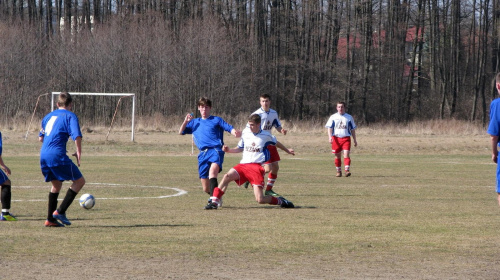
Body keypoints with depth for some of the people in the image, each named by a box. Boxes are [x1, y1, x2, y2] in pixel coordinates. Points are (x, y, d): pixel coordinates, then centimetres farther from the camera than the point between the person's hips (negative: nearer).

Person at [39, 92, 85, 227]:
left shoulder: (48, 116, 22)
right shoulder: (70, 116, 1)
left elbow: (41, 138, 29)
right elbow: (77, 135, -14)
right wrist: (78, 153, -5)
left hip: (43, 155, 7)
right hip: (57, 155, -7)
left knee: (56, 184, 22)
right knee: (79, 181, 3)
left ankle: (50, 219, 18)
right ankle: (60, 211, -6)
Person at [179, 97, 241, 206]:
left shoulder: (216, 120, 11)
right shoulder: (195, 122, 25)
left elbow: (229, 128, 0)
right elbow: (181, 132, 26)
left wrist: (235, 132, -23)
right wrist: (186, 121, 8)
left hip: (215, 150, -5)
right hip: (203, 154, 5)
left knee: (213, 170, -37)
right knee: (206, 189, 1)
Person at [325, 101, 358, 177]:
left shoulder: (349, 117, 10)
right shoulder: (333, 117, 7)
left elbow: (353, 129, 16)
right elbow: (329, 128, 1)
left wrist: (355, 140, 13)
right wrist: (330, 136, -16)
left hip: (346, 138, -1)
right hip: (336, 138, 1)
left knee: (346, 154, -15)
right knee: (337, 156, 5)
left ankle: (347, 170, -21)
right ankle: (339, 171, 16)